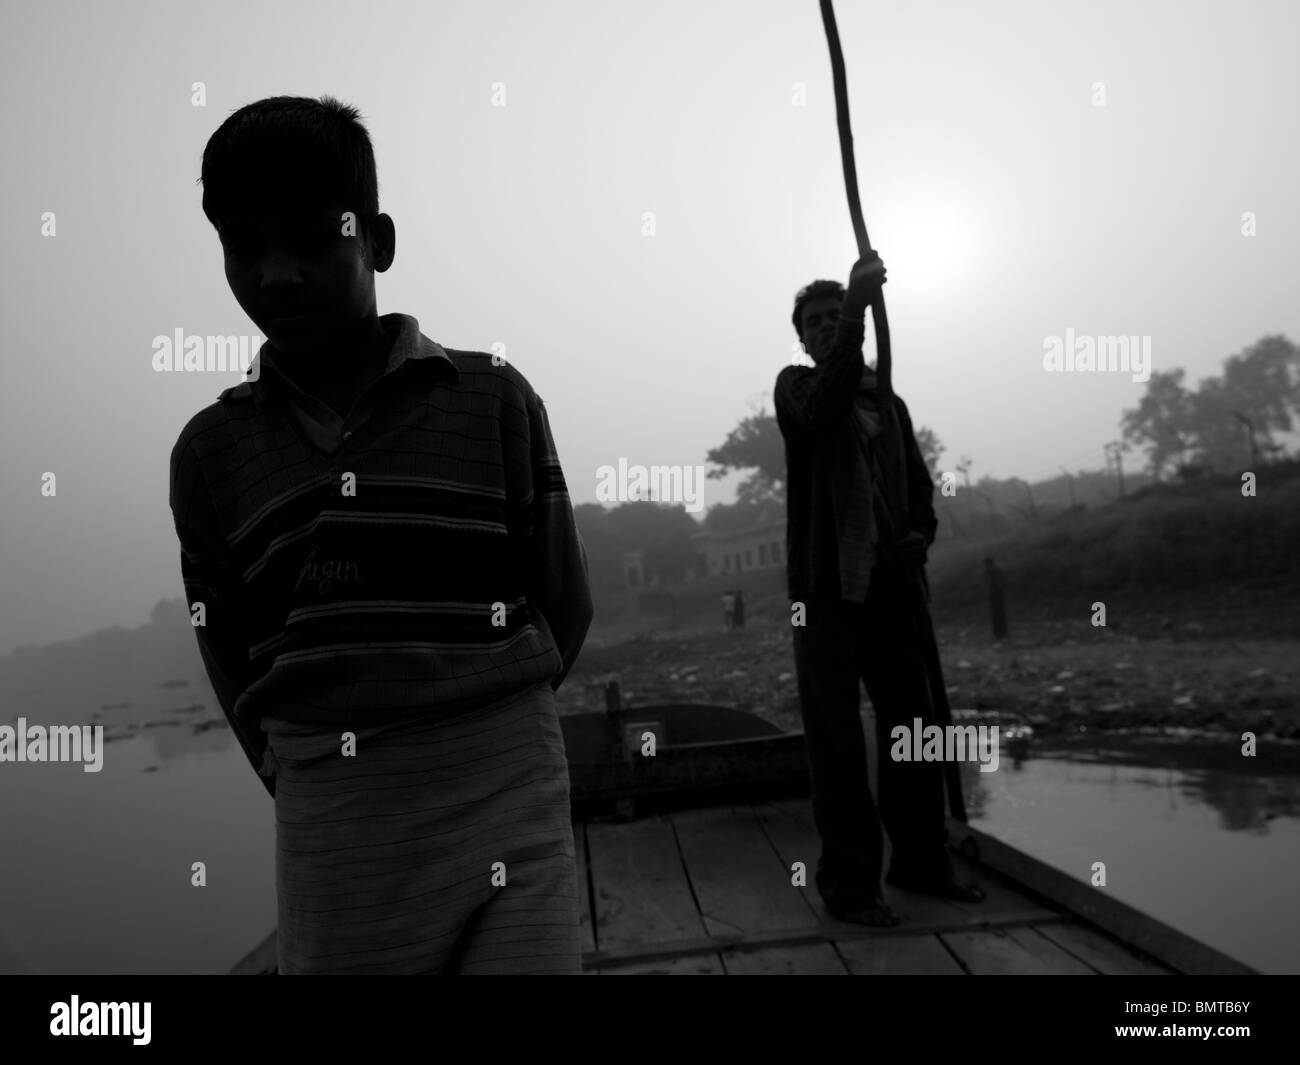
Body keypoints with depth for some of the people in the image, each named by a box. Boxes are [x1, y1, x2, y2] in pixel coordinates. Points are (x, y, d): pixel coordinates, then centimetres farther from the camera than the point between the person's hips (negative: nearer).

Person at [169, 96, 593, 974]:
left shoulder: (493, 400, -3)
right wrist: (305, 778, 7)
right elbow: (234, 660, 12)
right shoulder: (211, 451, 4)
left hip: (506, 805, -1)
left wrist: (481, 732, 7)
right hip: (327, 836, 2)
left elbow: (565, 604, 3)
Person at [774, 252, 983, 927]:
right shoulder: (796, 386, 4)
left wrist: (922, 533, 2)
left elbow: (918, 485, 23)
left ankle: (919, 859, 26)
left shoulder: (889, 404, 20)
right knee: (837, 739, -2)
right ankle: (848, 880, 7)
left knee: (913, 726, 11)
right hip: (826, 586, -5)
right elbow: (820, 409, -21)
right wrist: (856, 307, -27)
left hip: (891, 586, 6)